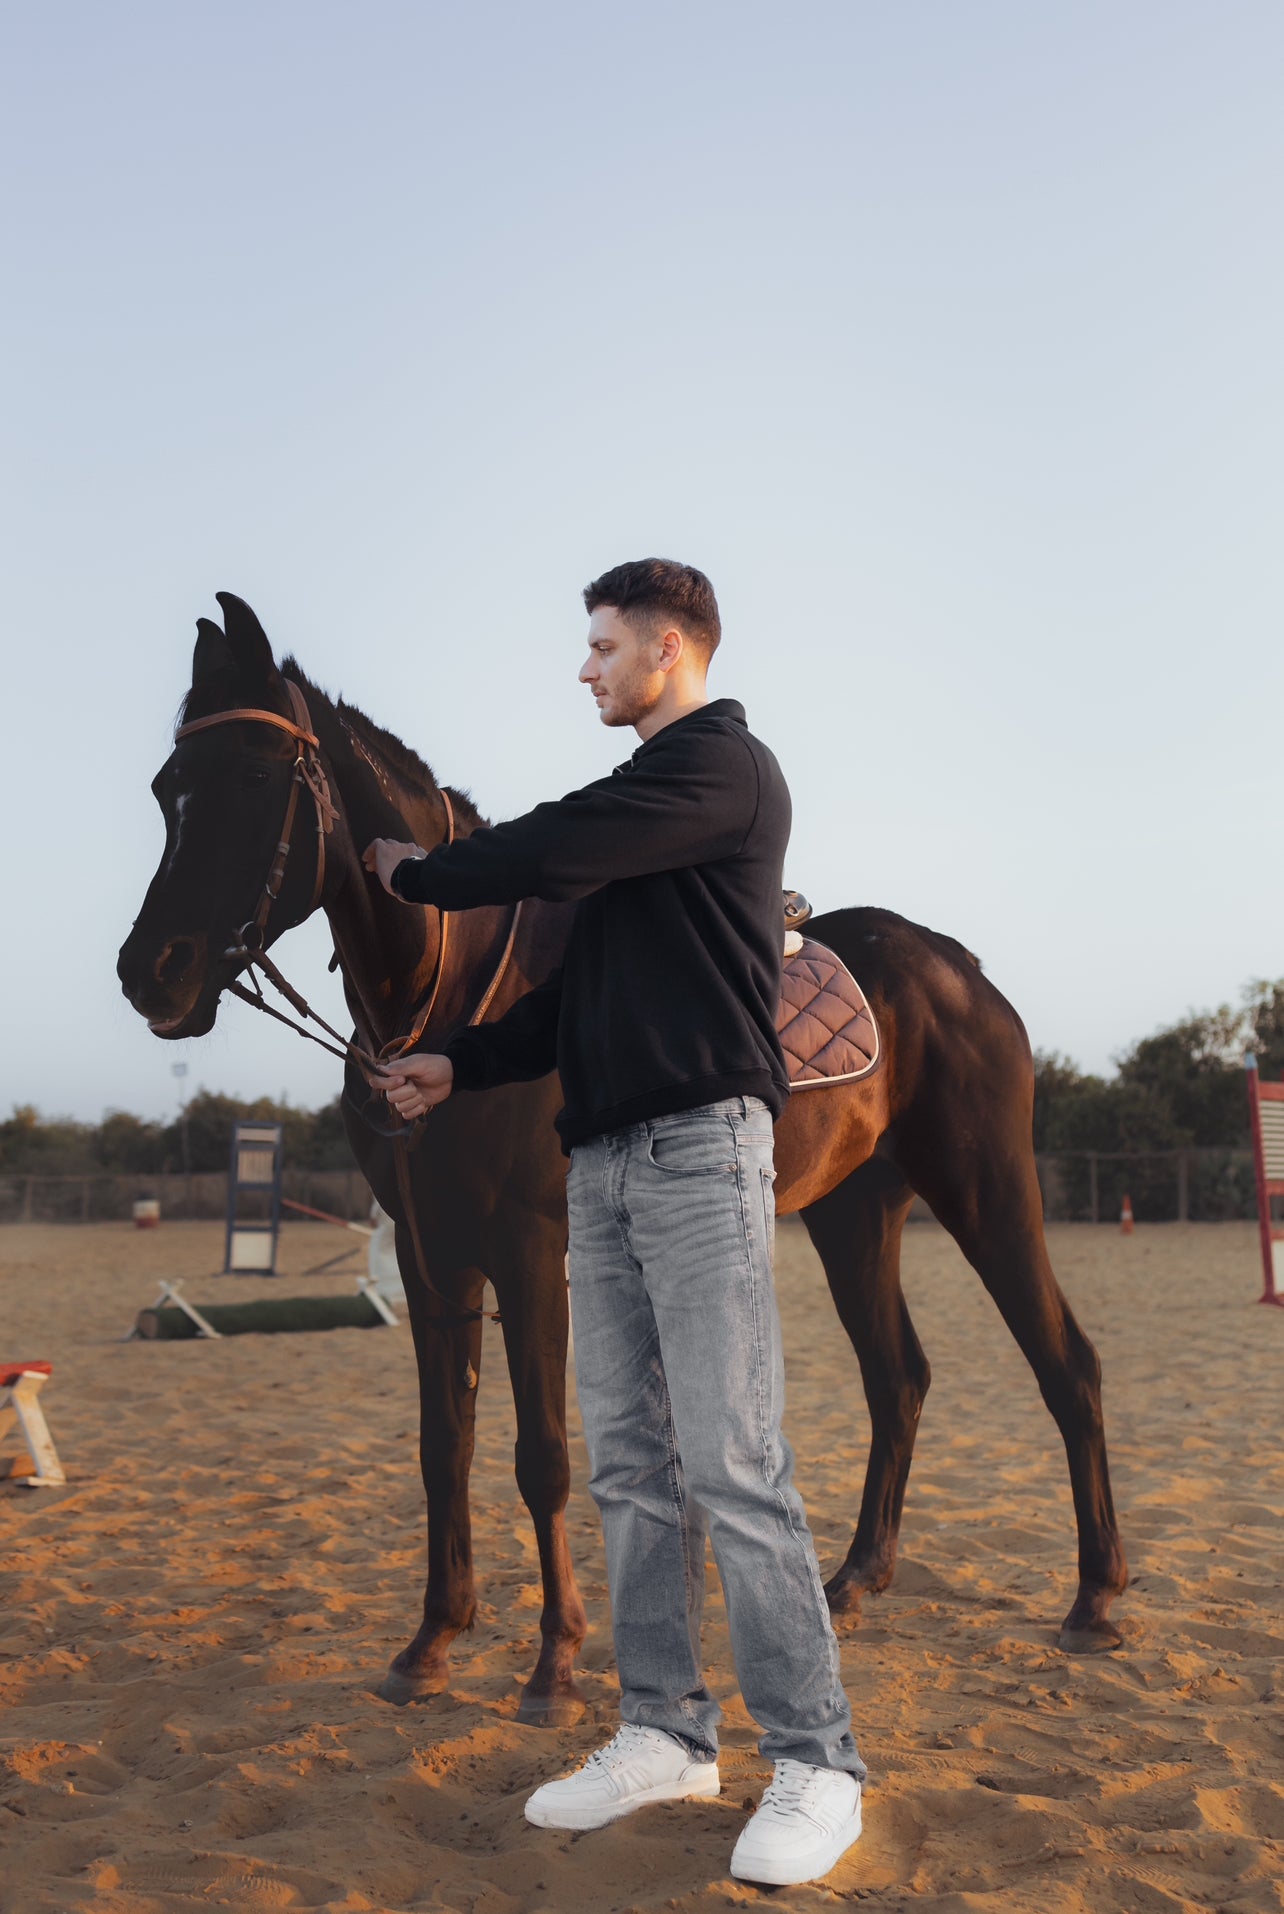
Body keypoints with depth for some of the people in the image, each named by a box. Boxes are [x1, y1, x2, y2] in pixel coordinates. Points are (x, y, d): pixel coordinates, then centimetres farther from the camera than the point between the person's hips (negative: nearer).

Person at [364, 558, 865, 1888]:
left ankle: (815, 1762, 4)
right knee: (629, 1462, 10)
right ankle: (664, 1733, 20)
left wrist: (414, 873, 4)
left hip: (698, 1146, -9)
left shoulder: (722, 765, -5)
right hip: (604, 1161, 9)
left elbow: (552, 855, -13)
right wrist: (461, 1065, 13)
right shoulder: (642, 787, 22)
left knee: (733, 1464, -8)